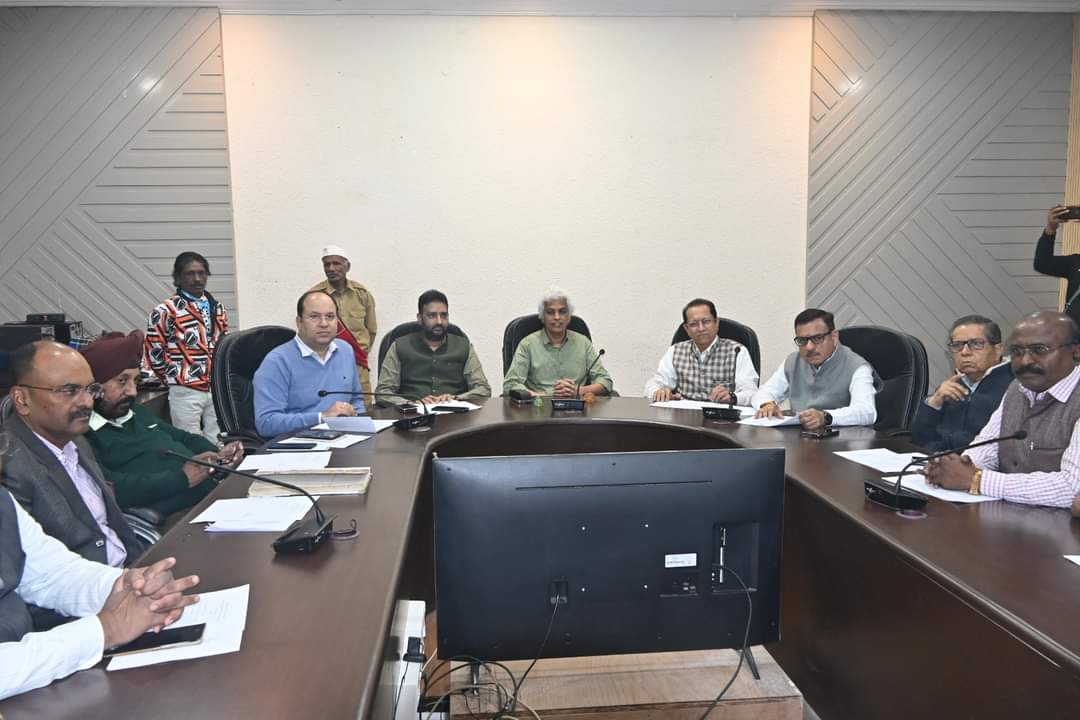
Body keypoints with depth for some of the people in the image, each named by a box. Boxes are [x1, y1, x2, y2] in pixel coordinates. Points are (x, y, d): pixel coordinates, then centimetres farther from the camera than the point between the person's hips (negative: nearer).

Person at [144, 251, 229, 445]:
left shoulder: (218, 309, 10)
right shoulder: (165, 311, -6)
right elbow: (154, 354, -3)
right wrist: (175, 380, 4)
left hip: (218, 389, 5)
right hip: (186, 392, -4)